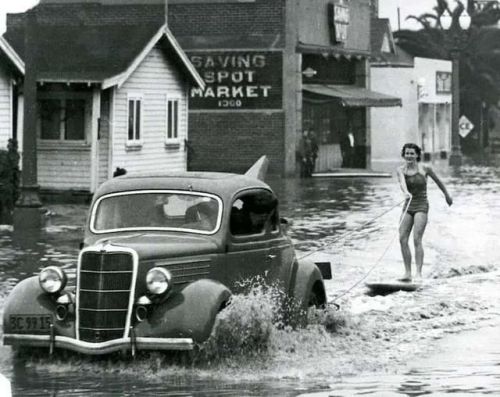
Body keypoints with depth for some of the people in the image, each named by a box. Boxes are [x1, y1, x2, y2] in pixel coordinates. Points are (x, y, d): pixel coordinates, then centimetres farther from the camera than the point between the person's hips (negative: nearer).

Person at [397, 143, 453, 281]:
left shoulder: (425, 168, -5)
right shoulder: (401, 170, 0)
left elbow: (437, 181, 12)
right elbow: (402, 182, -21)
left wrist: (447, 195, 25)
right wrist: (406, 192, -42)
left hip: (421, 207, -4)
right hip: (408, 207, 4)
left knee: (417, 239, -16)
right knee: (402, 239, -4)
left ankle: (418, 273, -19)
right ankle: (408, 273, 2)